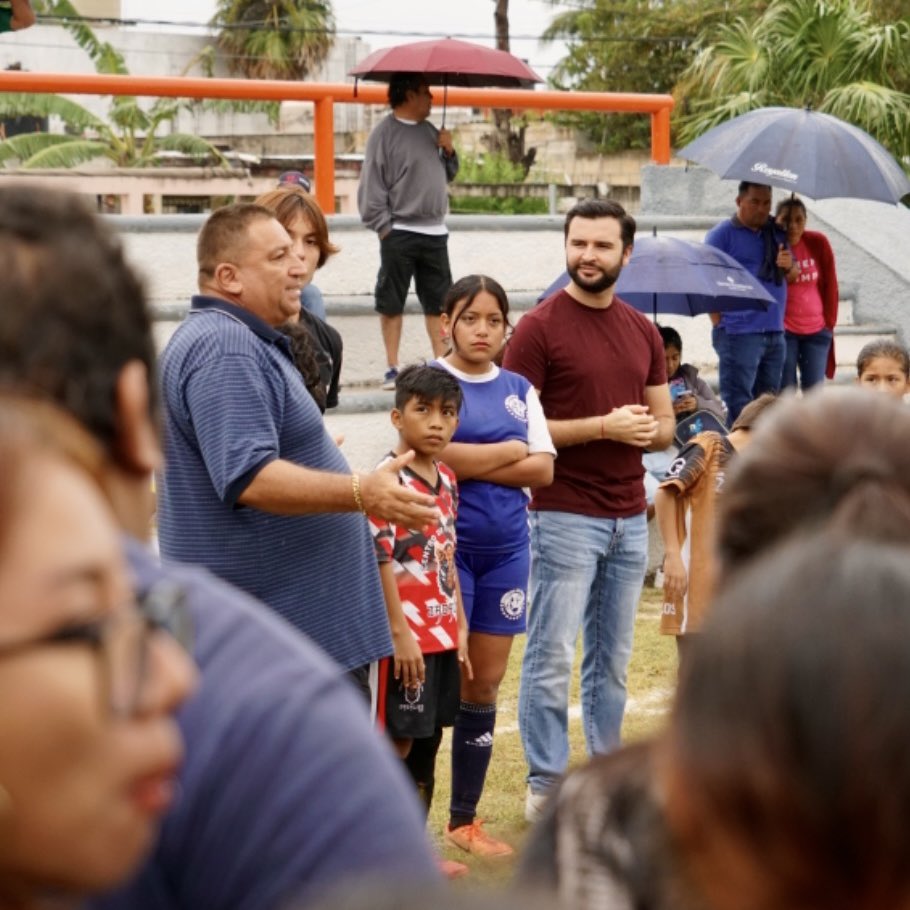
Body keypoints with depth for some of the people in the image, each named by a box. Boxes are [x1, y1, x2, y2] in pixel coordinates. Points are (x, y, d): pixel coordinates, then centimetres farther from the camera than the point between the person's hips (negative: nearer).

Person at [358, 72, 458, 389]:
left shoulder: (430, 131, 13)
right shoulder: (384, 133, -7)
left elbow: (447, 174, 22)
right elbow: (371, 184, -10)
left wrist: (449, 152, 2)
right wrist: (383, 226, -14)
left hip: (434, 232, 6)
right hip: (400, 233, -6)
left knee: (437, 301, 9)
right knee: (391, 302, 0)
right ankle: (392, 368, 6)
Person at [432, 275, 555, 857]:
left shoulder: (519, 389, 11)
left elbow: (543, 468, 1)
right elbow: (432, 452, -19)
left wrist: (469, 461, -10)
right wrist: (510, 450, -7)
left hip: (507, 547, 5)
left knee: (486, 684, 9)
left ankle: (465, 819, 21)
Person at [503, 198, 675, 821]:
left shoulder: (643, 332, 12)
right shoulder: (539, 328, -6)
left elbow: (665, 424, 18)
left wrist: (649, 430, -6)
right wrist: (602, 427, -17)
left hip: (631, 519, 6)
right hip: (565, 517, -5)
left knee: (613, 659, 12)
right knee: (553, 658, -3)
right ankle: (545, 786, 6)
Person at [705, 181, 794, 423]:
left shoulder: (776, 233, 15)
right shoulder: (722, 234, -2)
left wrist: (789, 265, -2)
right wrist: (721, 324, -13)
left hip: (775, 333, 6)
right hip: (739, 336, -6)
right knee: (738, 406, -8)